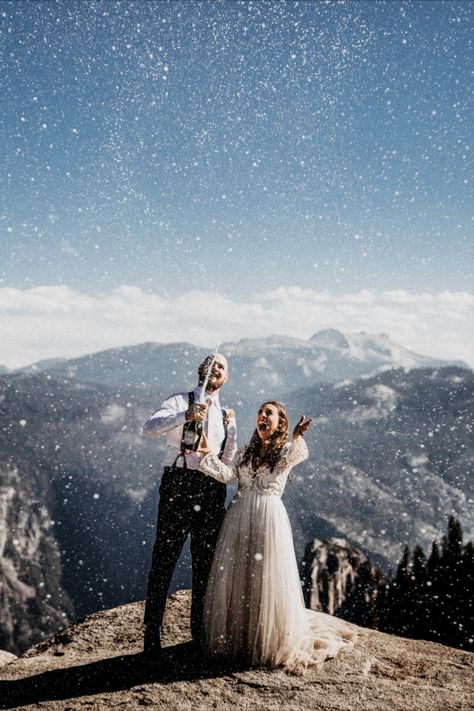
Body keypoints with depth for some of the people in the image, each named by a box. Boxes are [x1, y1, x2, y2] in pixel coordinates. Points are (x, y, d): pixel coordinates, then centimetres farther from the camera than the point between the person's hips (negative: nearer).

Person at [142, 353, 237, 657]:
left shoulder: (225, 415, 19)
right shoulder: (180, 401, 3)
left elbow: (226, 463, 15)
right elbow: (149, 428, -15)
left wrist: (232, 431, 0)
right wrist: (185, 416, -27)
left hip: (212, 489, 5)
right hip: (179, 483, -5)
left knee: (206, 563, 11)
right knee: (164, 559, -4)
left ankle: (200, 629, 23)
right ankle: (152, 632, 2)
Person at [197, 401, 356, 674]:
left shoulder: (287, 451, 2)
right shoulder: (246, 451, 16)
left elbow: (298, 455, -24)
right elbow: (226, 474, 1)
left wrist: (297, 437, -45)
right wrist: (207, 452, -12)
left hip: (270, 518, -4)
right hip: (240, 517, 4)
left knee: (267, 580, -1)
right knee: (233, 579, 5)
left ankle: (272, 645, 14)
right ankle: (236, 640, 19)